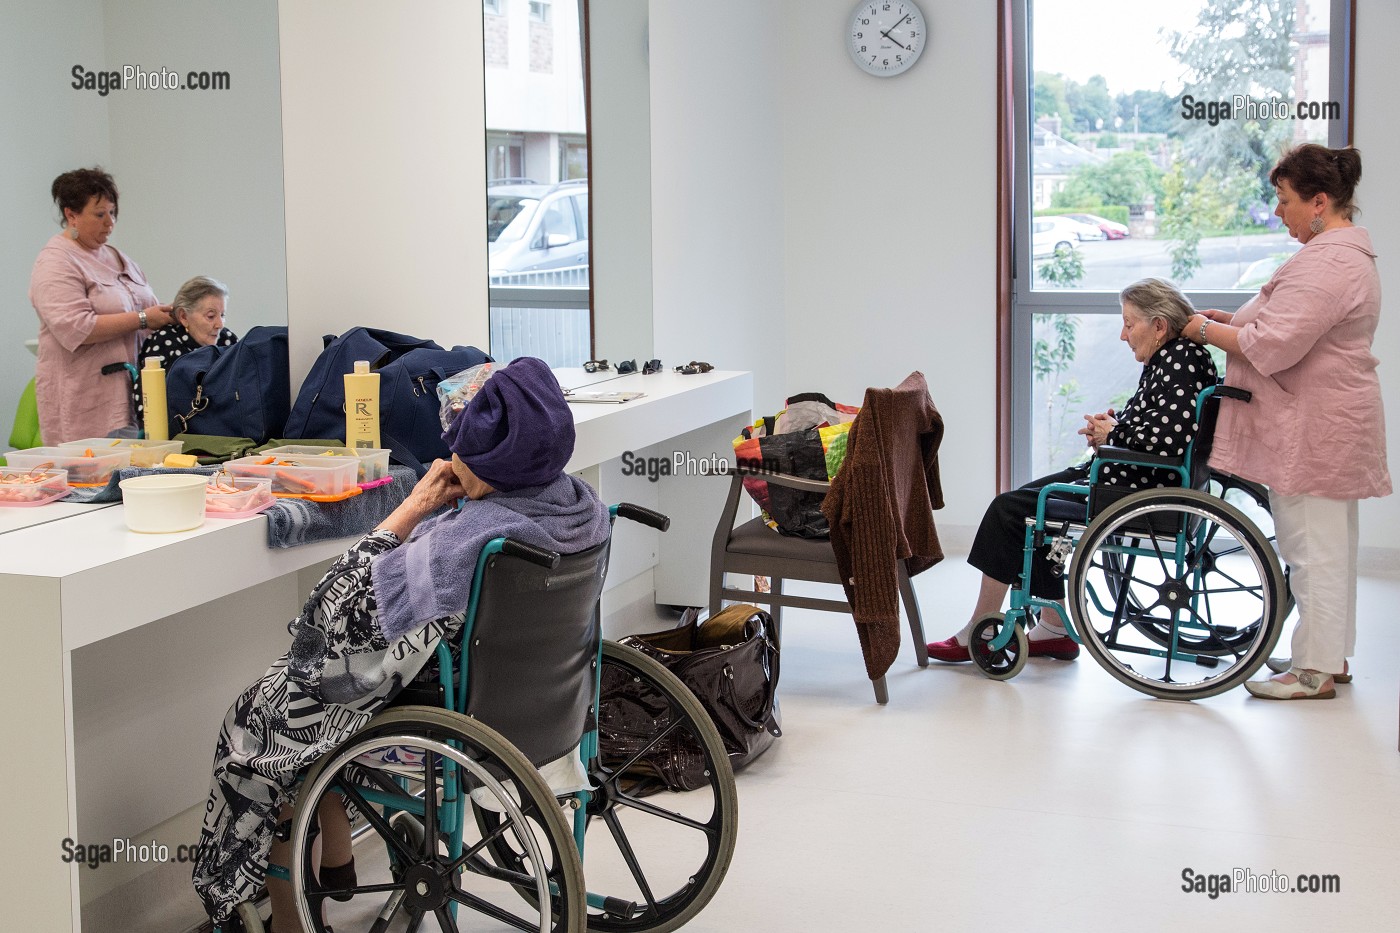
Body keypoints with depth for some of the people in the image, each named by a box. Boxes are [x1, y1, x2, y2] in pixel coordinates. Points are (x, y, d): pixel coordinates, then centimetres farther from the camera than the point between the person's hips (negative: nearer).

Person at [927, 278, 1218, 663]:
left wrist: (1112, 434, -14)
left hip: (1136, 488, -11)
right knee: (1026, 505, 18)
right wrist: (1110, 427, 2)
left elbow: (1172, 438, -29)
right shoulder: (1164, 361, 14)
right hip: (1124, 475, 11)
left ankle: (978, 633, 3)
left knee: (1009, 510, -7)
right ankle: (1054, 630, 16)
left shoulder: (1182, 360, -18)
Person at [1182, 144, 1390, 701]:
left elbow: (1271, 347, -25)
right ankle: (1331, 656, 27)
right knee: (1331, 545, 17)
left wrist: (1208, 331, -11)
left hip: (1313, 433, -11)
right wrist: (1234, 321, 12)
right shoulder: (1350, 253, 16)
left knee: (1312, 547, -4)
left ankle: (1315, 671, 3)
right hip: (1333, 425, 11)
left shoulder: (1325, 264, -21)